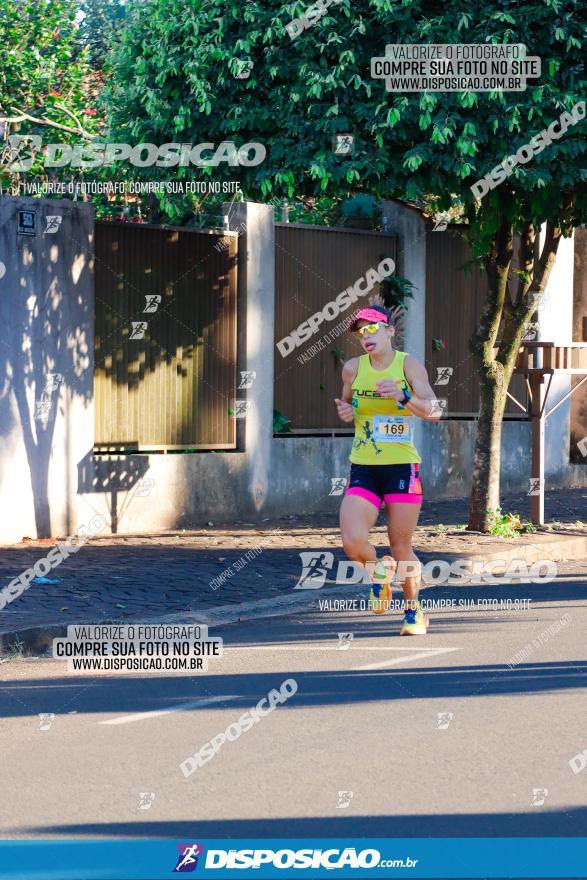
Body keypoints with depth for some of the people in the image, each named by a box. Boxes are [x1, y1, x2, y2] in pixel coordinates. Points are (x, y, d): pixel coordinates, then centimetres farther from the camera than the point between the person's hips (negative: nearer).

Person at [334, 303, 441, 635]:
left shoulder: (409, 365, -3)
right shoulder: (353, 368, 5)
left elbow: (435, 411, -11)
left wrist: (403, 397, -27)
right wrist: (345, 411, 0)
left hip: (402, 468, -2)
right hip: (363, 470, 2)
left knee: (402, 548, 4)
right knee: (353, 542, -17)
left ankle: (414, 610, 28)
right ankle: (379, 571, 18)